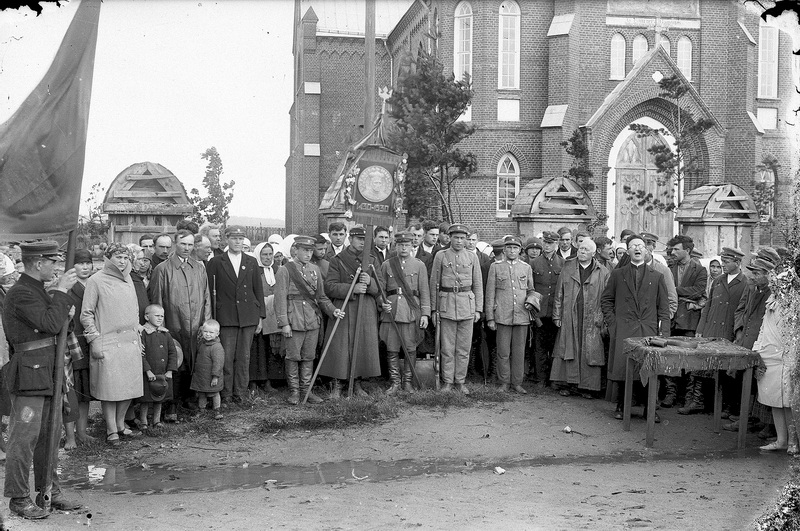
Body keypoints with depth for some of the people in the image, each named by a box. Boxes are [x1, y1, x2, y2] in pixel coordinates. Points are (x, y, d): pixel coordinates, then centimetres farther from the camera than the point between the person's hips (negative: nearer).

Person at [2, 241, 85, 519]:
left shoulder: (37, 290, 16)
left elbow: (55, 322, 22)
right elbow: (51, 323, -23)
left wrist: (65, 309, 3)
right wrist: (61, 291, -15)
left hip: (48, 374, 10)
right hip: (28, 375, -10)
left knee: (49, 436, 14)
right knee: (24, 438, -2)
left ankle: (50, 492, 23)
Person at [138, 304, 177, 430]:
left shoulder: (165, 334, 7)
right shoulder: (143, 333, -8)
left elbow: (173, 352, 6)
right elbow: (141, 354, -13)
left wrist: (170, 371, -3)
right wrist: (148, 371, -18)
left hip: (163, 374, 5)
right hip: (148, 374, -5)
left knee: (159, 399, 13)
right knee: (145, 400, 1)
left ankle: (157, 420, 23)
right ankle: (143, 422, 12)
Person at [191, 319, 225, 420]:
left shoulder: (217, 347, -22)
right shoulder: (202, 343, 4)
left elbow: (218, 363, -24)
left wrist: (215, 376, -24)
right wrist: (195, 368, 21)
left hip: (211, 378, -7)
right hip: (200, 376, 7)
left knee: (214, 394, 7)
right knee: (201, 394, 16)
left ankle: (216, 411, 20)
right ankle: (201, 409, 29)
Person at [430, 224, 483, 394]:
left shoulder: (472, 257, 7)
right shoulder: (440, 256, 3)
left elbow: (478, 285, 10)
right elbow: (434, 284, 4)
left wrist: (478, 309, 4)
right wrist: (434, 309, 1)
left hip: (467, 304, 1)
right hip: (446, 304, -1)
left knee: (464, 348, 4)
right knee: (447, 347, 2)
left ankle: (460, 381, 14)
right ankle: (448, 381, 11)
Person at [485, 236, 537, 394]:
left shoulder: (526, 268, 11)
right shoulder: (495, 267, 5)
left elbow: (531, 290, 19)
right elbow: (490, 293, 4)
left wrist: (530, 301, -4)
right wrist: (490, 318, -1)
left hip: (522, 316, 2)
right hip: (502, 317, -2)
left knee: (519, 351, 5)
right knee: (503, 352, 1)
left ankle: (517, 382, 14)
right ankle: (504, 382, 12)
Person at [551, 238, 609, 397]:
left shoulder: (602, 272, 4)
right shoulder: (567, 268, 9)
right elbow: (559, 294, 9)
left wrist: (604, 320, -6)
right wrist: (557, 316, 3)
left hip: (592, 320, -1)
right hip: (569, 318, 1)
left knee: (590, 353, 0)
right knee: (569, 350, 0)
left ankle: (587, 387, 7)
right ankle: (568, 384, 7)